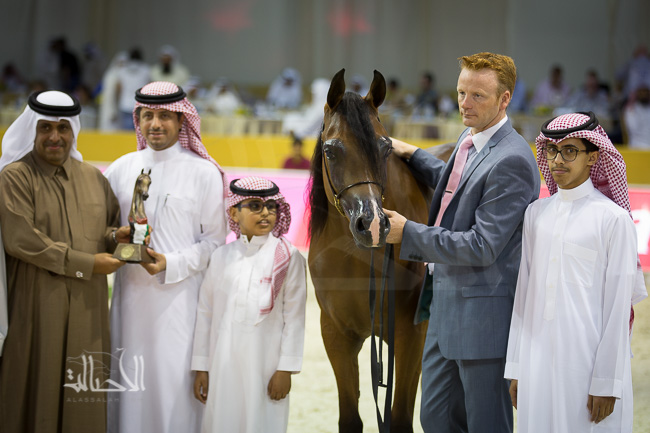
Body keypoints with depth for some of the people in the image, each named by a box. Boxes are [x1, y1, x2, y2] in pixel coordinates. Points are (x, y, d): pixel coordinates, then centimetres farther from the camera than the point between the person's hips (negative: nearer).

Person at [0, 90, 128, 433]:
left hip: (87, 307, 5)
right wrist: (86, 264, -14)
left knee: (84, 400, 4)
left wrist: (115, 236, -6)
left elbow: (108, 225, 20)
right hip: (36, 307, -5)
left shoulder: (92, 177, 13)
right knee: (36, 390, -1)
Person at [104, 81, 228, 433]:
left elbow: (214, 240, -1)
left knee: (176, 379, -3)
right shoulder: (122, 168, 9)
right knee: (129, 378, 6)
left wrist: (171, 264, -14)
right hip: (131, 291, 3)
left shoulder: (204, 173, -1)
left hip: (180, 294, -3)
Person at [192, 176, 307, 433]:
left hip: (266, 364, -3)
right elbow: (205, 313, 9)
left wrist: (286, 369, -7)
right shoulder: (221, 257, 6)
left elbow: (294, 316, -3)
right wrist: (201, 368, 7)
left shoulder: (288, 258, -2)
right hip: (224, 365, 3)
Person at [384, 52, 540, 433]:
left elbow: (482, 246, -24)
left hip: (483, 314, -10)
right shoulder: (470, 138, 9)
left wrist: (408, 233, -21)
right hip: (446, 305, 10)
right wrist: (413, 156, 24)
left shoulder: (511, 161, -21)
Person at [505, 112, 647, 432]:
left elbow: (618, 307, -7)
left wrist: (606, 384, -9)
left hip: (587, 359, -4)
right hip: (539, 358, 5)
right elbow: (524, 290, 13)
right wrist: (516, 367, 11)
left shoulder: (613, 218, -6)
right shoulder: (536, 214, 9)